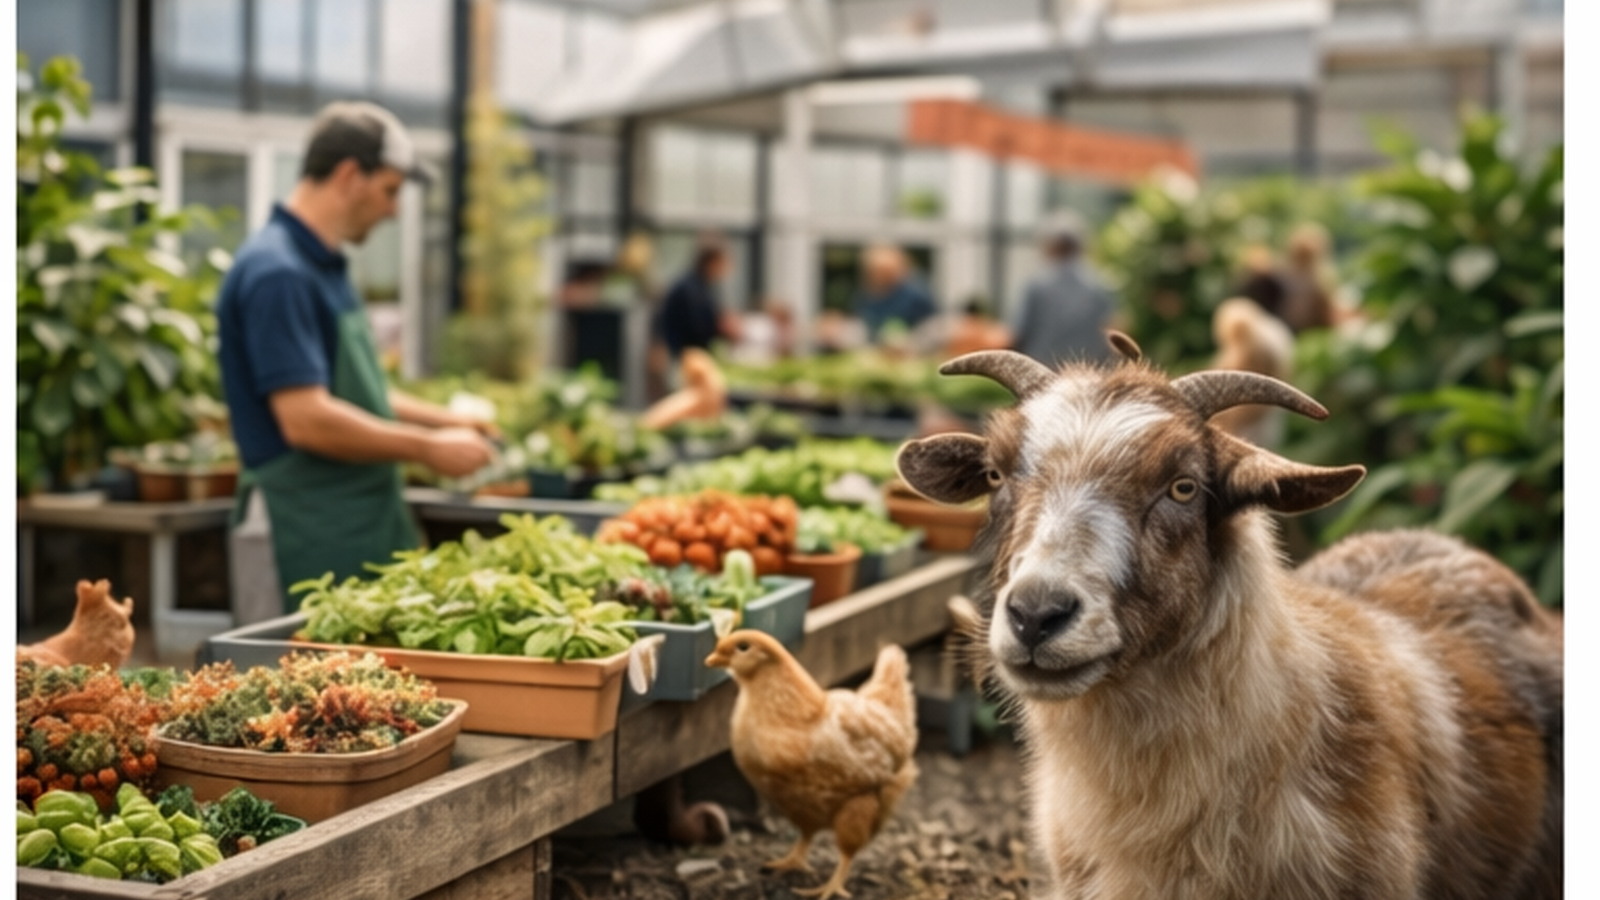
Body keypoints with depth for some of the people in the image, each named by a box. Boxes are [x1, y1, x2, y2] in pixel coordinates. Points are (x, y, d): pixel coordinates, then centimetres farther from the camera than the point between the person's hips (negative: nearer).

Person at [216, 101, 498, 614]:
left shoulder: (324, 265, 15)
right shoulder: (278, 274, -17)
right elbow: (305, 419, -24)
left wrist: (443, 420, 16)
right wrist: (427, 448, -15)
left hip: (365, 526, 10)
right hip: (311, 534, -10)